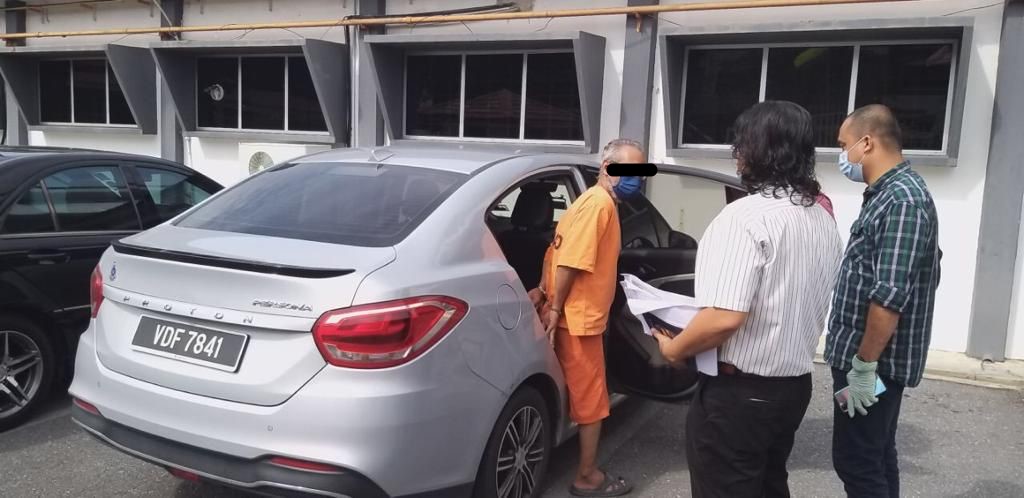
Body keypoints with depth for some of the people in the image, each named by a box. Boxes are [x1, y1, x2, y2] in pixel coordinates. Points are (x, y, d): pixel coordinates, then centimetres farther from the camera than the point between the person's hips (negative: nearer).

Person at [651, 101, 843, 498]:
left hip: (738, 393, -8)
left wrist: (673, 349, -13)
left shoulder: (746, 216, -22)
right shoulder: (824, 220, 7)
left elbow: (724, 317, -29)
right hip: (794, 384, 8)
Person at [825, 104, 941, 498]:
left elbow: (889, 295, -26)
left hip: (874, 361, -10)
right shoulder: (890, 193, 12)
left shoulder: (902, 200, -20)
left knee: (855, 461, -1)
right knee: (875, 456, 19)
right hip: (875, 358, 10)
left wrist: (864, 364, -22)